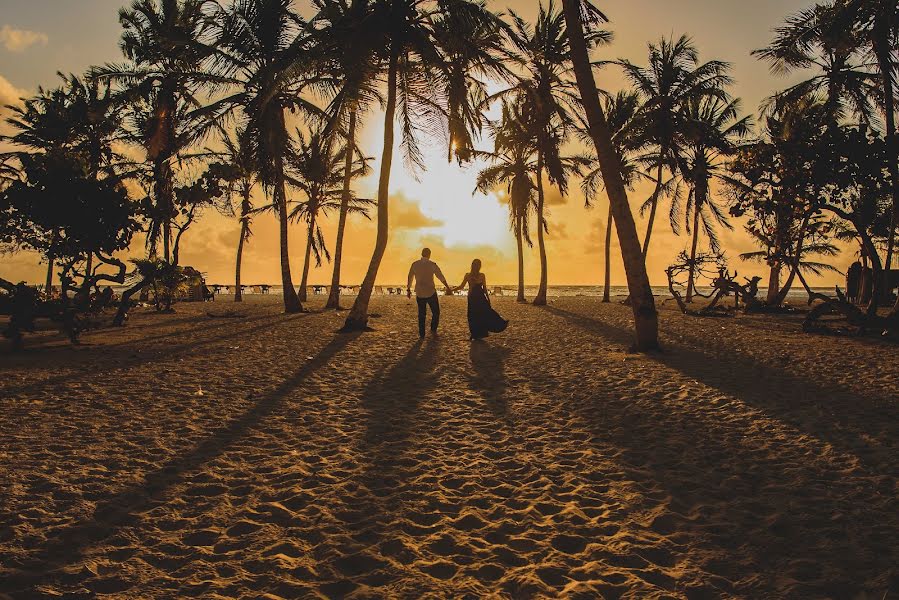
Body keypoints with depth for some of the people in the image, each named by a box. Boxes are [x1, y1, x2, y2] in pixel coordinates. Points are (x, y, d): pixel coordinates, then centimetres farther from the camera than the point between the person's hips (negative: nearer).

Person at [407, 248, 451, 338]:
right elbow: (440, 276, 2)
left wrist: (408, 289, 21)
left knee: (421, 314, 10)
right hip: (431, 292, -3)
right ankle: (433, 329, 8)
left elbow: (410, 277, 8)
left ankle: (421, 334, 10)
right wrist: (447, 286, 15)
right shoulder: (432, 264, -7)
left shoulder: (415, 264, 0)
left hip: (419, 293, 3)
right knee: (436, 312, 13)